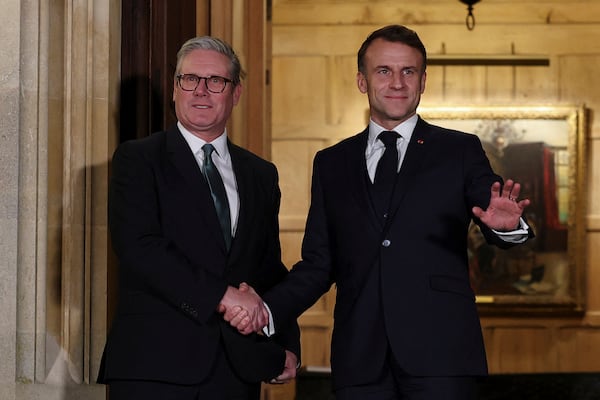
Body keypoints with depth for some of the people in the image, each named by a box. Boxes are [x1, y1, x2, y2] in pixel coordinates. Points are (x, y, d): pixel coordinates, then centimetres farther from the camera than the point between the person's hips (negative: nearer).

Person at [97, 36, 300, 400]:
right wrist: (221, 296, -17)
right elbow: (139, 247, -12)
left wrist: (287, 346, 6)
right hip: (155, 364, -4)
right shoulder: (138, 159, 2)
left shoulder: (261, 175, 17)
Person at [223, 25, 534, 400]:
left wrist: (507, 225, -27)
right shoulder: (332, 164, 15)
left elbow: (498, 223, -3)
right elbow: (318, 264, 14)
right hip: (360, 361, 2)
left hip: (439, 354, -2)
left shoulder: (460, 151, 8)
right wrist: (267, 309, -3)